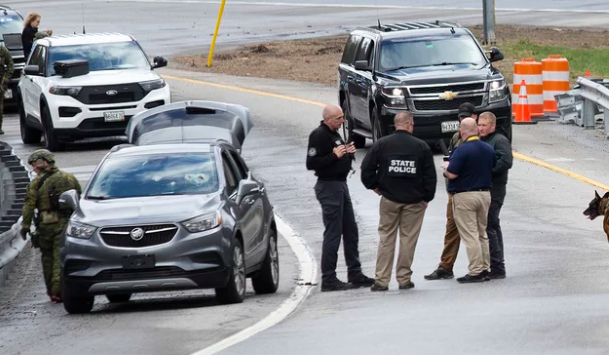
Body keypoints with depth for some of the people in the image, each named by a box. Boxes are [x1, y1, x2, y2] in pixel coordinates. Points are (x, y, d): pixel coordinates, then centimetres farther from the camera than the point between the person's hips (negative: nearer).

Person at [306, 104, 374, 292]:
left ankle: (355, 274, 22)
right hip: (329, 186, -10)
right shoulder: (319, 135, -14)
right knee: (333, 234, -8)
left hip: (341, 184, 10)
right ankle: (328, 280, -5)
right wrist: (334, 155, -26)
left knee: (351, 232, 14)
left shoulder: (333, 134, 16)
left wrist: (348, 153, 3)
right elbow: (311, 163, -21)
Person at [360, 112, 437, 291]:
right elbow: (430, 175, -2)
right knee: (408, 239, 5)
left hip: (389, 198, 1)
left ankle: (381, 280, 3)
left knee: (386, 238, 6)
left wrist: (373, 186, 14)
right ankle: (404, 278, 6)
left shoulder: (381, 144, -2)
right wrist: (427, 196, 9)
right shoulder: (421, 147, -4)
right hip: (414, 201, -1)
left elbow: (366, 169, -2)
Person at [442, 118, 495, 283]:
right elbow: (493, 171, 13)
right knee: (482, 234, 16)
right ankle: (485, 268, 17)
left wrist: (446, 167, 2)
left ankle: (476, 272, -6)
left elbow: (452, 174, -19)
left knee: (470, 235, -4)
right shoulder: (489, 149, 5)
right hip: (485, 194, 7)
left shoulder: (462, 150, -17)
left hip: (465, 196, -7)